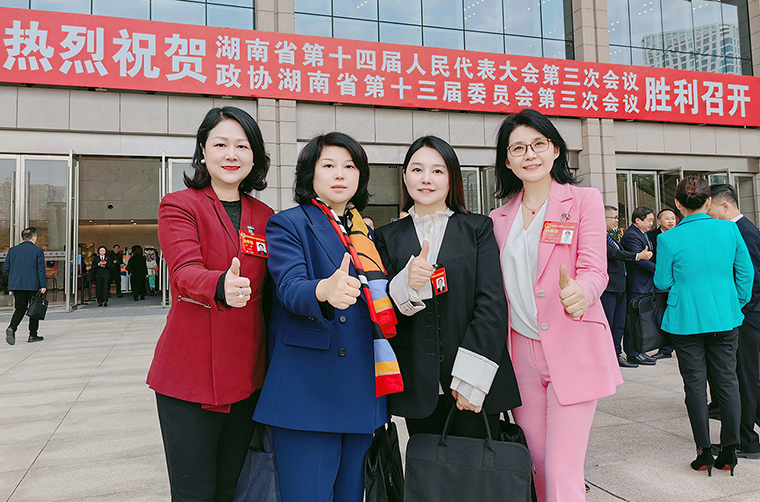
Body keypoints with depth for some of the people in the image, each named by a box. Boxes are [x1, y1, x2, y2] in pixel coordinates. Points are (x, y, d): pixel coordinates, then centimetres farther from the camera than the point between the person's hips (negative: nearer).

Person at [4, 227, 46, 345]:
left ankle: (12, 327, -13)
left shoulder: (13, 250, 7)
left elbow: (6, 267, 9)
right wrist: (43, 286, -8)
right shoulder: (38, 250, -6)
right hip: (33, 285, -4)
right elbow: (41, 269, -8)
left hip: (16, 285, 4)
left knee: (20, 308, 12)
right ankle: (33, 335, 9)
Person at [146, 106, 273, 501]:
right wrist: (222, 287, -42)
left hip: (248, 376, 4)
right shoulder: (179, 206, -3)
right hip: (189, 375, -4)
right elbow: (186, 272, -22)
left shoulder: (264, 217, 10)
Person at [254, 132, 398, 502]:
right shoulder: (287, 225, -1)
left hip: (361, 392, 6)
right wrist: (324, 290, -40)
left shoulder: (367, 234, 16)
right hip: (305, 393, -5)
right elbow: (290, 287, -20)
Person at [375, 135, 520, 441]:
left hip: (476, 385, -1)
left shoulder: (479, 229, 4)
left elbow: (492, 304, -4)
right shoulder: (388, 237, 8)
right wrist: (406, 285, -20)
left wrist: (471, 380, -12)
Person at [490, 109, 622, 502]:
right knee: (536, 465, 13)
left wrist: (579, 292, -32)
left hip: (571, 351, -4)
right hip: (520, 352, 4)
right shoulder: (500, 218, 11)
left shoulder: (584, 200, 0)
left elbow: (595, 270, -10)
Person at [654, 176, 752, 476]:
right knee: (727, 381, 11)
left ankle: (704, 453, 13)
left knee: (695, 384, 7)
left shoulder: (669, 239, -13)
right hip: (725, 318, 3)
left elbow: (662, 282, -5)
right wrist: (738, 304, 17)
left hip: (686, 320, -3)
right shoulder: (729, 230, -3)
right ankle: (730, 451, 17)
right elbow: (746, 271, 4)